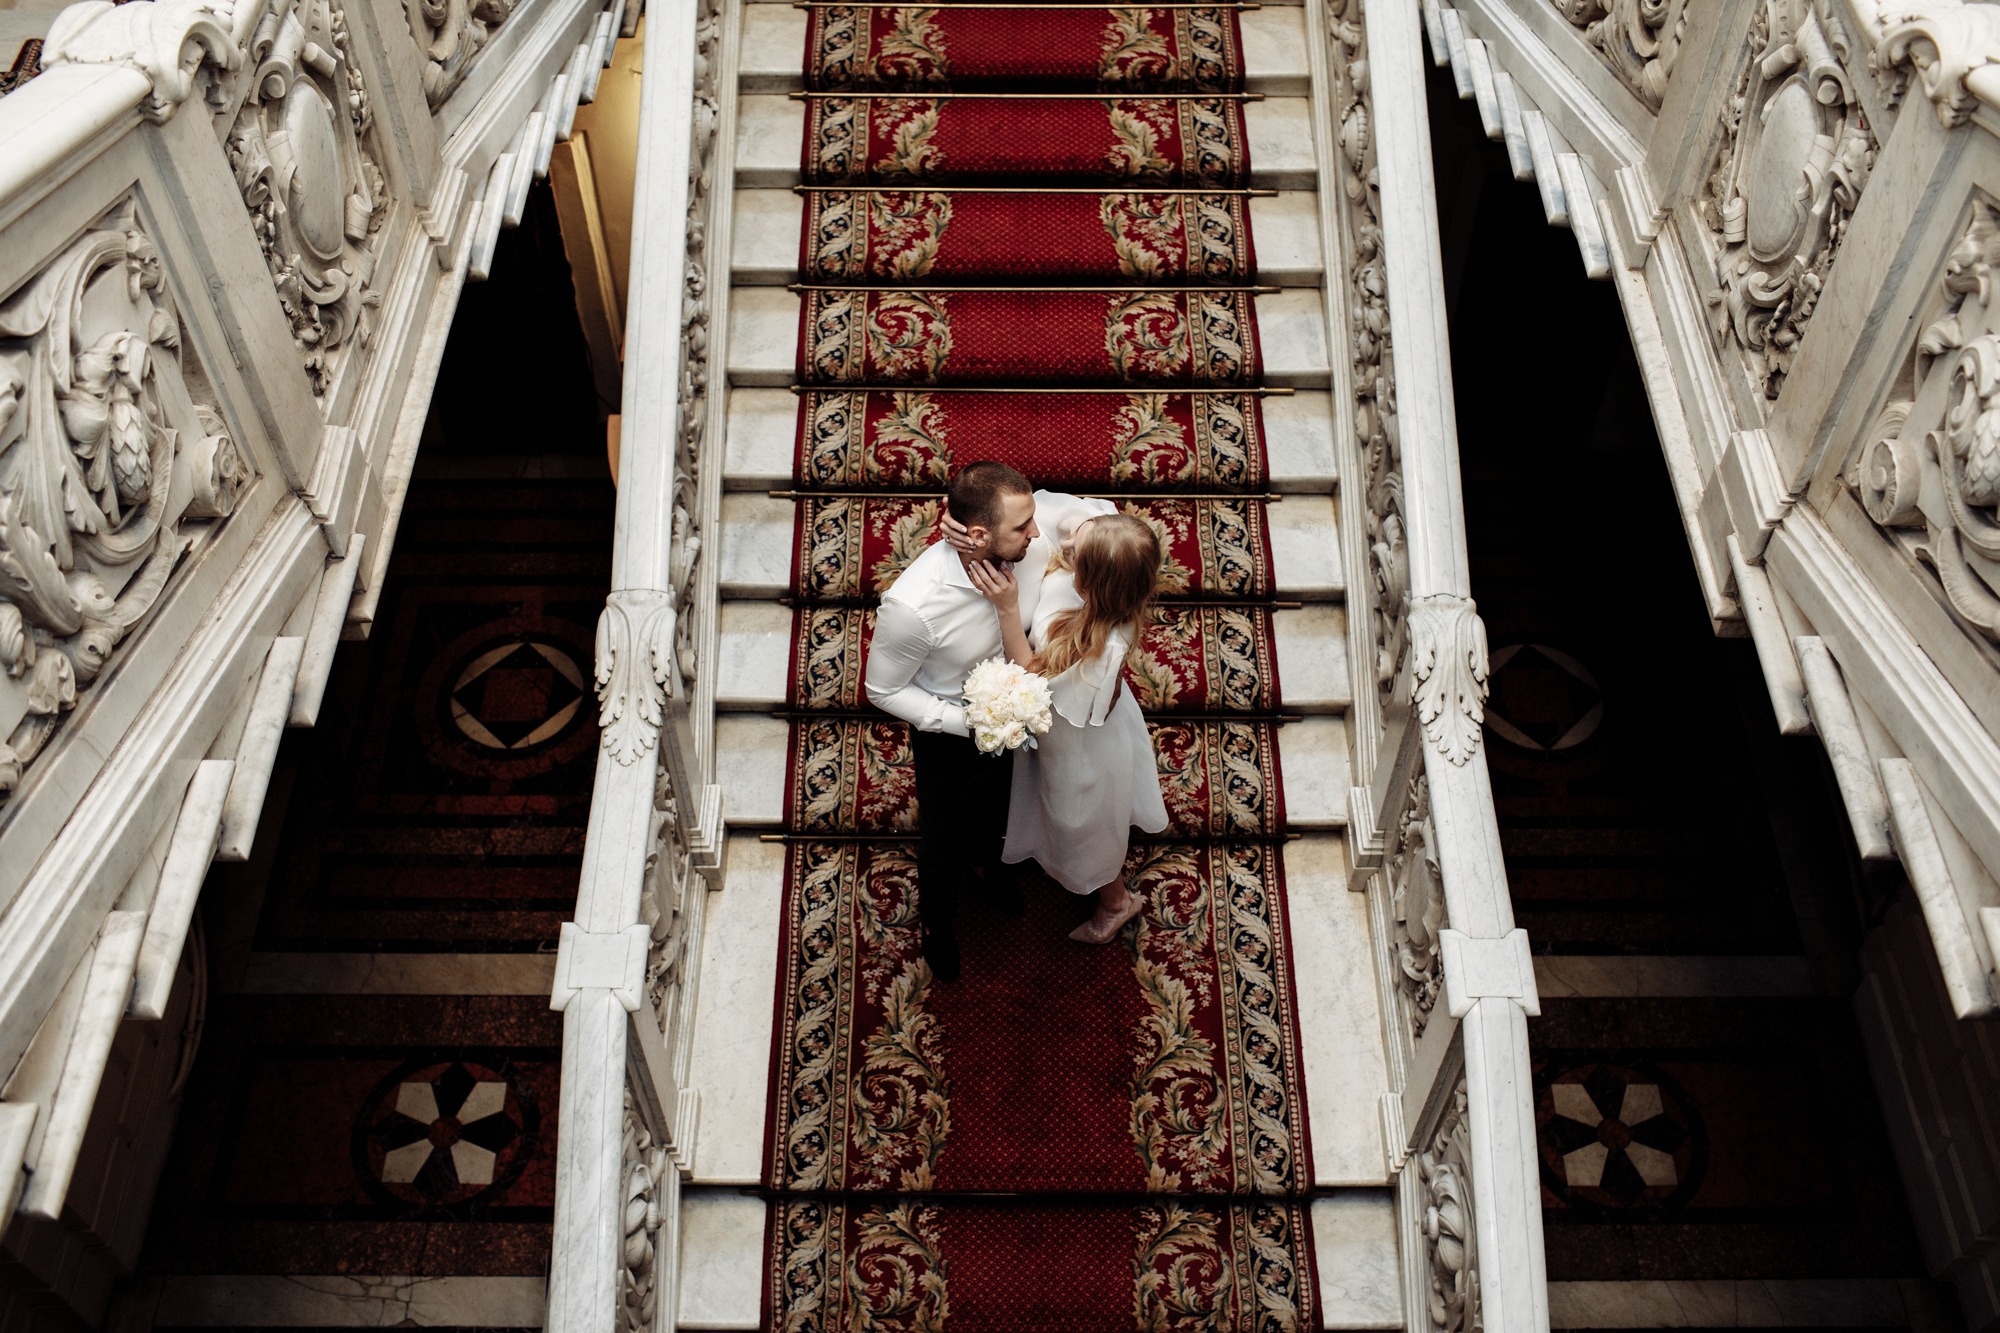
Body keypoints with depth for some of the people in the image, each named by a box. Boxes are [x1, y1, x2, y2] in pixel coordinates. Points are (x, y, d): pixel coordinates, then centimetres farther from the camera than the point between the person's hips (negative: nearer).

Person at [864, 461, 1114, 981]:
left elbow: (1103, 514, -10)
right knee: (945, 838, 23)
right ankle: (937, 920, 57)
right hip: (948, 732, -4)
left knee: (998, 805, 35)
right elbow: (884, 690, -23)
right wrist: (967, 723, -29)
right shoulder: (911, 605, -42)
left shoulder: (1037, 519, -31)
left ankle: (985, 862, 70)